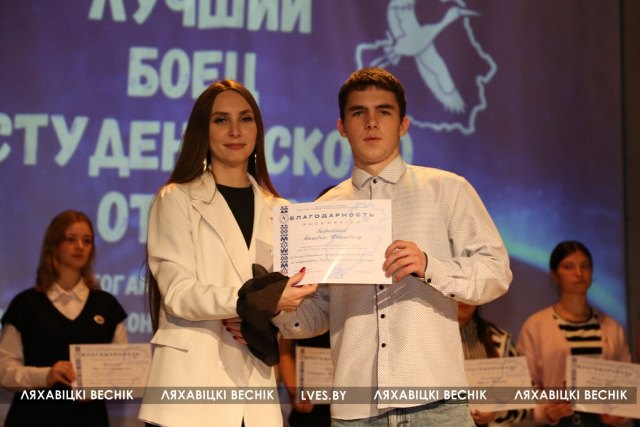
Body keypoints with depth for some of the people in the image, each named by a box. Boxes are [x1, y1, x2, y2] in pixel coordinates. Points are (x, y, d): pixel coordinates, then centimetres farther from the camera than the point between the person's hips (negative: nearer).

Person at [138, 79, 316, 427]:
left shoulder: (276, 211, 14)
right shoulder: (177, 200, 2)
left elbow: (288, 296, 15)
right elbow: (177, 291, -9)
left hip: (253, 377, 4)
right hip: (192, 379, -3)